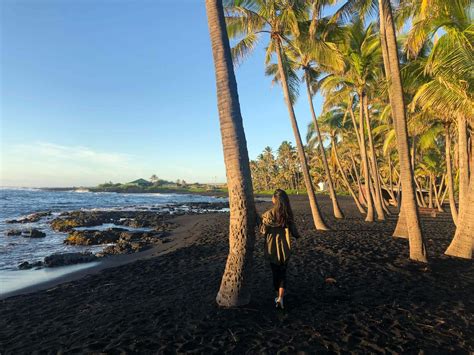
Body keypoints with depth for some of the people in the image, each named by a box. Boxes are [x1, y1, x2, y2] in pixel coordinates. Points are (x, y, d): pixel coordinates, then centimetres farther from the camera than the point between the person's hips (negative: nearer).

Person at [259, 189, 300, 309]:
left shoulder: (269, 214, -16)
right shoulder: (288, 213, -7)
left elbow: (263, 230, -10)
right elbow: (292, 231, -1)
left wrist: (261, 220, 5)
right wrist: (297, 235, 20)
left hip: (272, 247, -2)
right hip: (285, 248, 2)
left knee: (275, 272, 15)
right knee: (283, 272, 11)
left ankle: (278, 296, 28)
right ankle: (281, 297, -3)